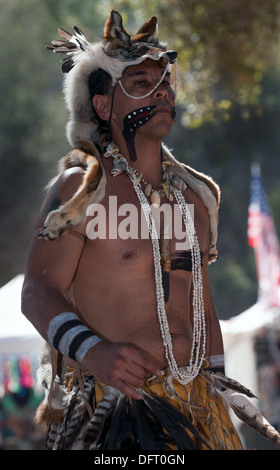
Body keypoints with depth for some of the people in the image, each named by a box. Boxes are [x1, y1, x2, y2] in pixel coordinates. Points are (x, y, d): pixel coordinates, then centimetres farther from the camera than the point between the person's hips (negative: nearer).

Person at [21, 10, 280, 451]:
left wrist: (218, 397, 17)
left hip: (193, 399, 6)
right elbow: (39, 293, -12)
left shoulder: (196, 194, 14)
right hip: (110, 402, -5)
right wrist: (94, 354, -29)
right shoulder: (83, 186, -4)